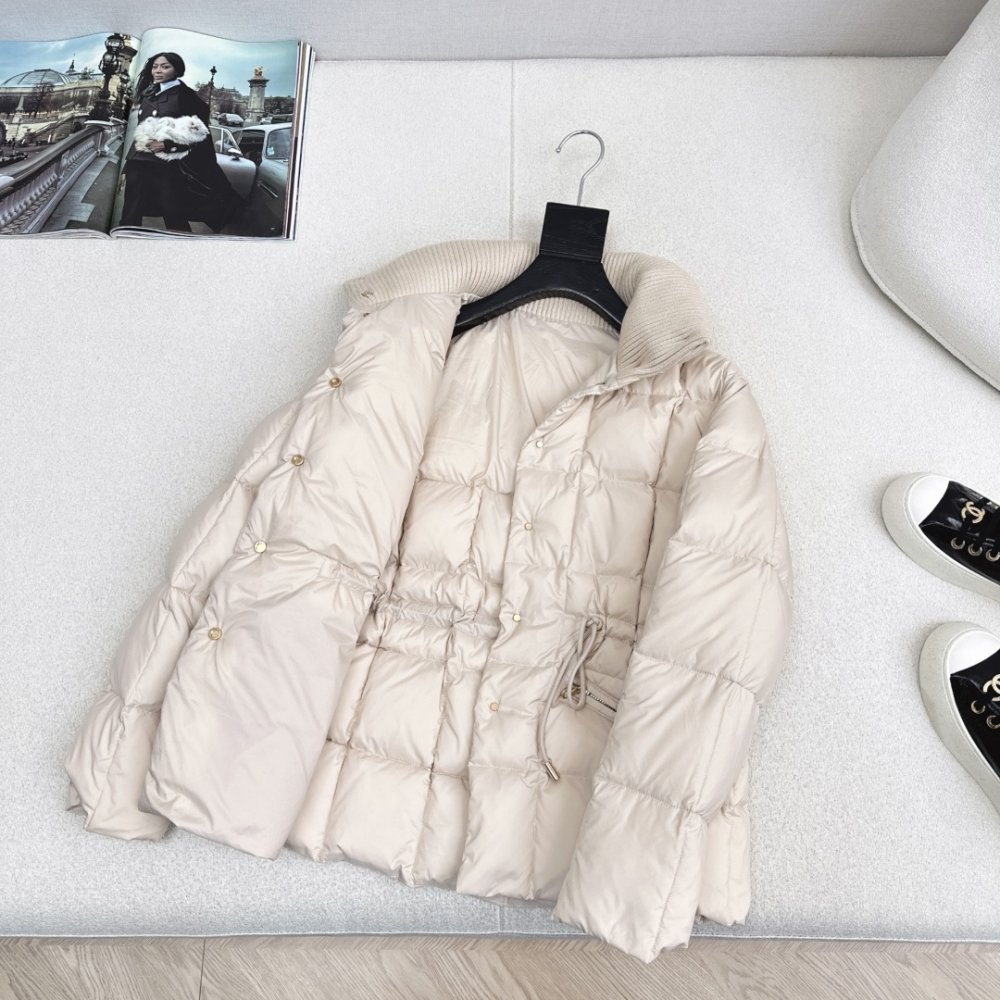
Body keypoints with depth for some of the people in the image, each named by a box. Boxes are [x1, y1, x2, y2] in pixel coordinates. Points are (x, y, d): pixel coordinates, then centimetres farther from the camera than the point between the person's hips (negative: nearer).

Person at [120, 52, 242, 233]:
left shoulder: (184, 95, 0)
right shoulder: (147, 94, 17)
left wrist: (167, 144, -17)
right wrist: (129, 164, 23)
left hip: (168, 165, -6)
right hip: (139, 163, 6)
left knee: (174, 218, -5)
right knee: (130, 217, 3)